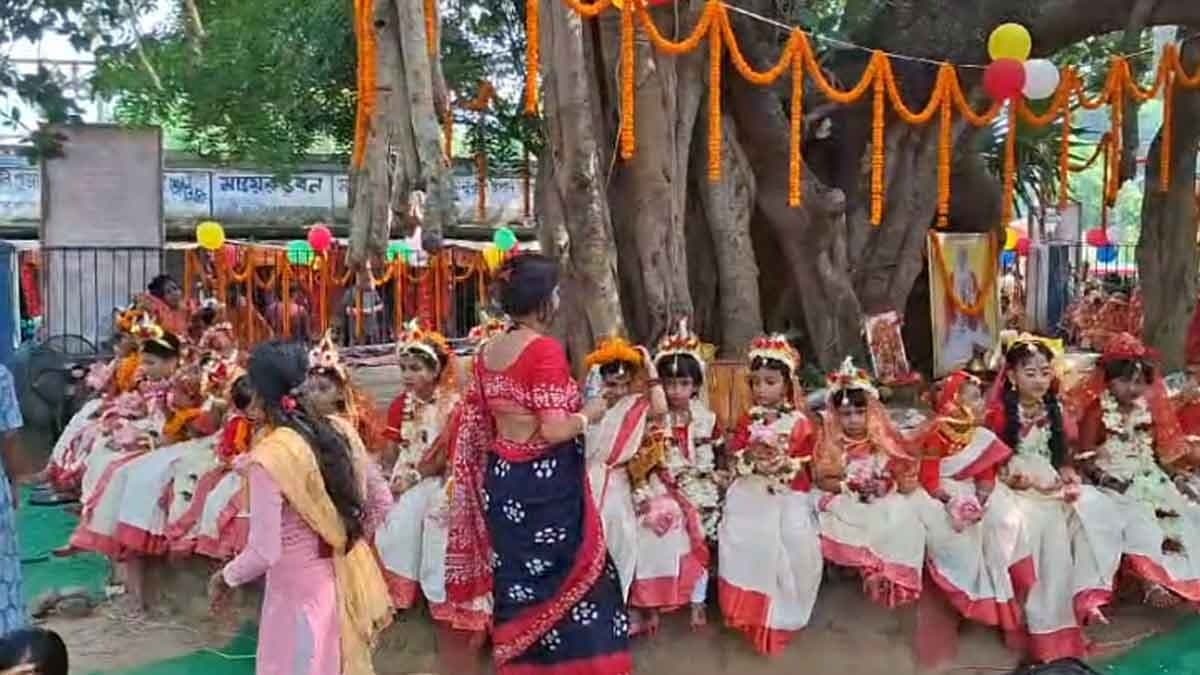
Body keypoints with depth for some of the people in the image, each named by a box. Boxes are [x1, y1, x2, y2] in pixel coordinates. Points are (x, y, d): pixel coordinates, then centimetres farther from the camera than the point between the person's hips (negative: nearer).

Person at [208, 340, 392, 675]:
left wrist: (225, 578, 0)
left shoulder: (269, 458, -21)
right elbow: (379, 505, 6)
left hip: (300, 592, -6)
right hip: (348, 580, 6)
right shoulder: (341, 430, -3)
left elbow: (264, 554, -18)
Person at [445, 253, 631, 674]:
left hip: (502, 482, 8)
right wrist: (589, 414, -5)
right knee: (564, 579, 3)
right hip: (546, 483, -8)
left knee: (517, 578, 16)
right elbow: (554, 430, -21)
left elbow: (477, 426, 11)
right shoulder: (545, 350, -17)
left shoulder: (488, 352, 6)